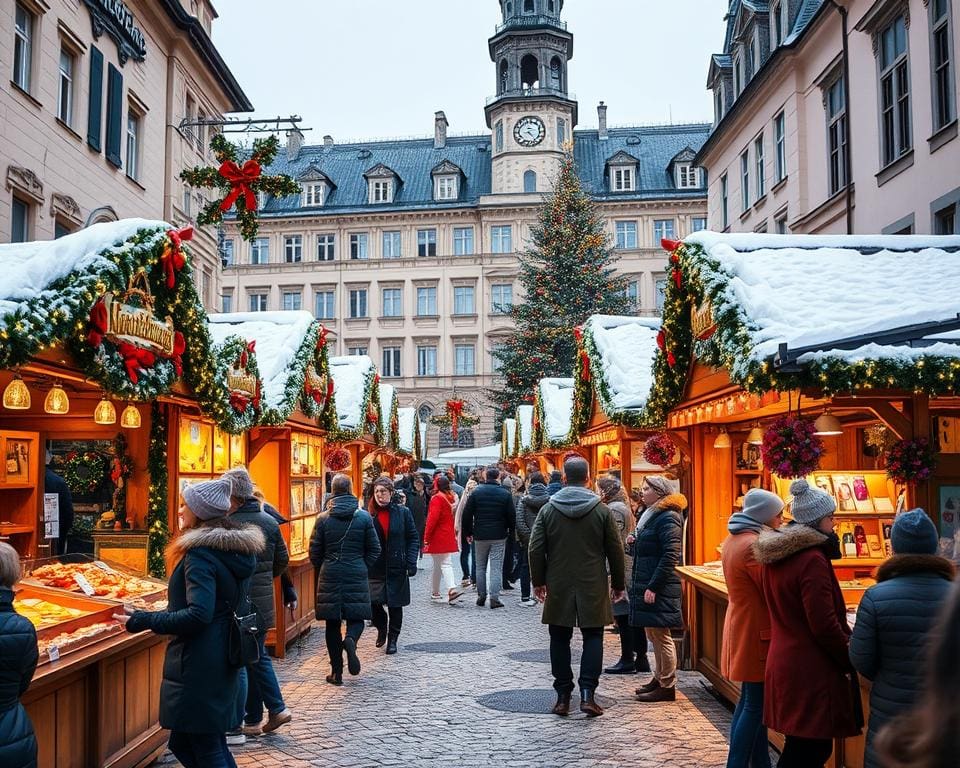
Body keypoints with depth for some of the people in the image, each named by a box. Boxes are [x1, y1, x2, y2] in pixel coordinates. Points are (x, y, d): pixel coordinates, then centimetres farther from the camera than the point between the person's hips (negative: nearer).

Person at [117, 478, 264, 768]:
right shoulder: (236, 549, 10)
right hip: (224, 662, 9)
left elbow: (198, 616, -26)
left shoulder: (200, 554, -17)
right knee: (183, 744, 17)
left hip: (198, 667, -9)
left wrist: (142, 621, -21)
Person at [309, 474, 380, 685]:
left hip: (330, 577, 1)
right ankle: (350, 640, -24)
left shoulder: (323, 518, -2)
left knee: (332, 623, 8)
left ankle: (336, 672, 7)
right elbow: (374, 550, 2)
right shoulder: (364, 517, -2)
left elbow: (314, 552, 1)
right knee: (356, 617, 10)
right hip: (357, 576, 0)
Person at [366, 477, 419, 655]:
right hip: (374, 568, 1)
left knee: (395, 604, 4)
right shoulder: (369, 515, 1)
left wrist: (411, 563, -8)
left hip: (396, 568, -1)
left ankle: (392, 640, 20)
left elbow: (413, 539, 2)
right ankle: (382, 628, 26)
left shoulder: (403, 513, 0)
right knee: (373, 602, -4)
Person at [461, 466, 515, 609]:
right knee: (496, 567, 0)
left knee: (480, 567, 14)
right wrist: (509, 530, 15)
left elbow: (467, 515, -1)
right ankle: (494, 598, -3)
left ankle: (481, 596, 16)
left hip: (480, 535, 1)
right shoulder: (505, 494, -4)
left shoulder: (476, 492, -2)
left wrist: (468, 533, 9)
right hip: (499, 536, -1)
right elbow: (512, 516, -2)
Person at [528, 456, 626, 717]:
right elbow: (616, 551, 0)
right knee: (593, 638, 8)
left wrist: (538, 581, 9)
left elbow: (535, 550, -2)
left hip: (558, 587, 1)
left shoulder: (548, 509, -3)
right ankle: (587, 693, -1)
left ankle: (563, 696, 14)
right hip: (593, 587, -1)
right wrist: (618, 584, 11)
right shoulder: (602, 510, -4)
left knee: (560, 639, 10)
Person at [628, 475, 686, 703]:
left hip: (659, 589, -10)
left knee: (661, 636, -3)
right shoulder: (650, 516, 16)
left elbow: (670, 556, -20)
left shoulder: (667, 518, -14)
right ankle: (659, 678, 26)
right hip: (645, 585, 10)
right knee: (653, 634, 16)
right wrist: (633, 544, 4)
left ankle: (667, 687, 5)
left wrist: (653, 587, -22)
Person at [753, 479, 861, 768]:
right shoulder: (812, 560, -20)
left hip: (782, 661, 9)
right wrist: (849, 660, -5)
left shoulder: (774, 556, 8)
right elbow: (824, 625, -21)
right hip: (811, 671, -9)